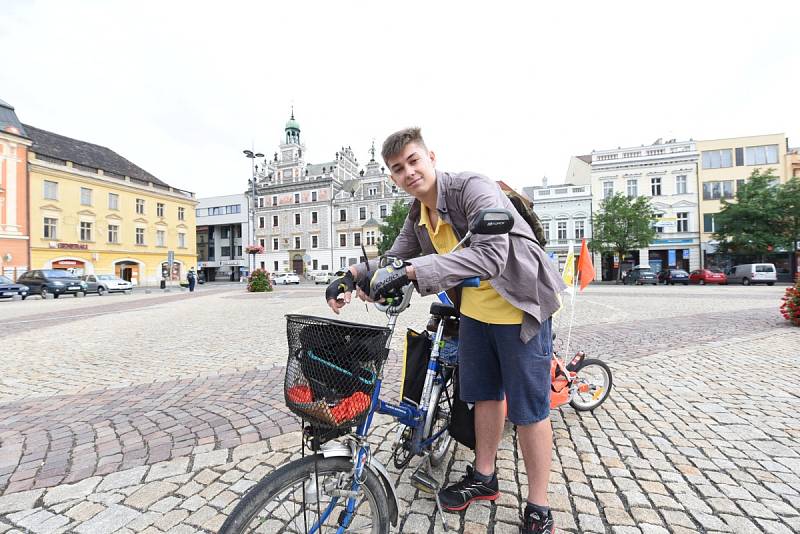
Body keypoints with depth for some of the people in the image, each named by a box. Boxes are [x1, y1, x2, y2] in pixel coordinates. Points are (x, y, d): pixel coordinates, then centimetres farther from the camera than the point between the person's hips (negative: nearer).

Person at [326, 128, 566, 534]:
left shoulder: (473, 188, -22)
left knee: (528, 409, 3)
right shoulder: (418, 216, 3)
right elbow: (395, 259, 2)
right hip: (475, 308, 7)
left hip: (519, 306, -7)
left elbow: (492, 253, -37)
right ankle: (483, 478, 39)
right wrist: (352, 276, -16)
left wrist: (411, 271, -44)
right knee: (485, 394, 18)